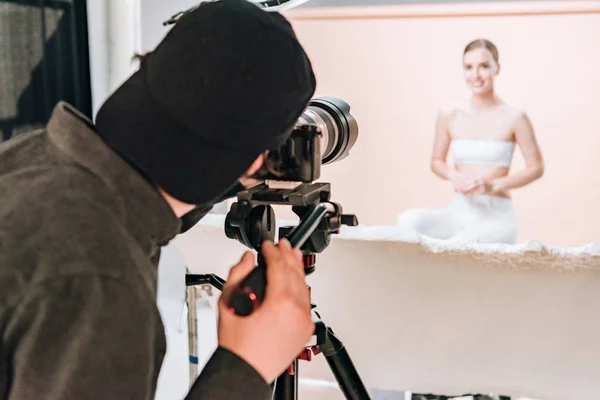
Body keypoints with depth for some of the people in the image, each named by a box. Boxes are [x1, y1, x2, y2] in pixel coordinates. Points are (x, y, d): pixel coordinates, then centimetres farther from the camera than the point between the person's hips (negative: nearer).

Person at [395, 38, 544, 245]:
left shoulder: (514, 117, -5)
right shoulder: (449, 115, 3)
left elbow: (536, 167, 1)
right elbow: (437, 161, 15)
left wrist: (493, 185, -12)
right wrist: (453, 176, -8)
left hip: (497, 215, -3)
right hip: (458, 211, 3)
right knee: (407, 221, -27)